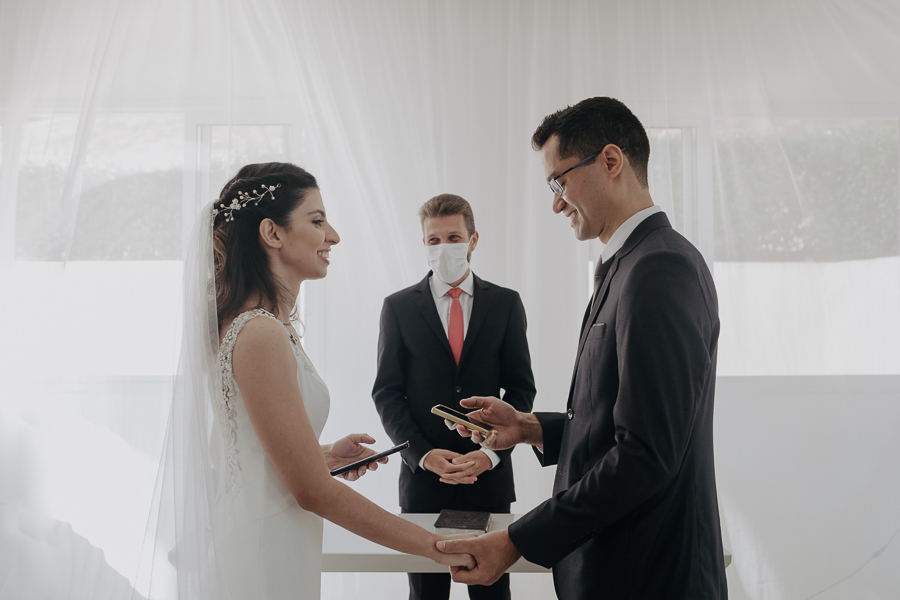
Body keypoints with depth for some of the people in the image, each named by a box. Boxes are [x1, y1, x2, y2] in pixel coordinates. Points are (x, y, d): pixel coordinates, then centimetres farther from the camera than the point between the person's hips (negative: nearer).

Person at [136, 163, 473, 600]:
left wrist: (322, 456, 7)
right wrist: (437, 546, -18)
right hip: (259, 563, -9)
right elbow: (314, 492, -22)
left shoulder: (255, 323, 7)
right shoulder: (260, 335, -23)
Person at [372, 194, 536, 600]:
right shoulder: (398, 307, 3)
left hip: (490, 475, 0)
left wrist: (491, 453, -10)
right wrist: (423, 454, -11)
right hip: (423, 475, 0)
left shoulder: (505, 304, 4)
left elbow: (521, 389, 3)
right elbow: (387, 393, 1)